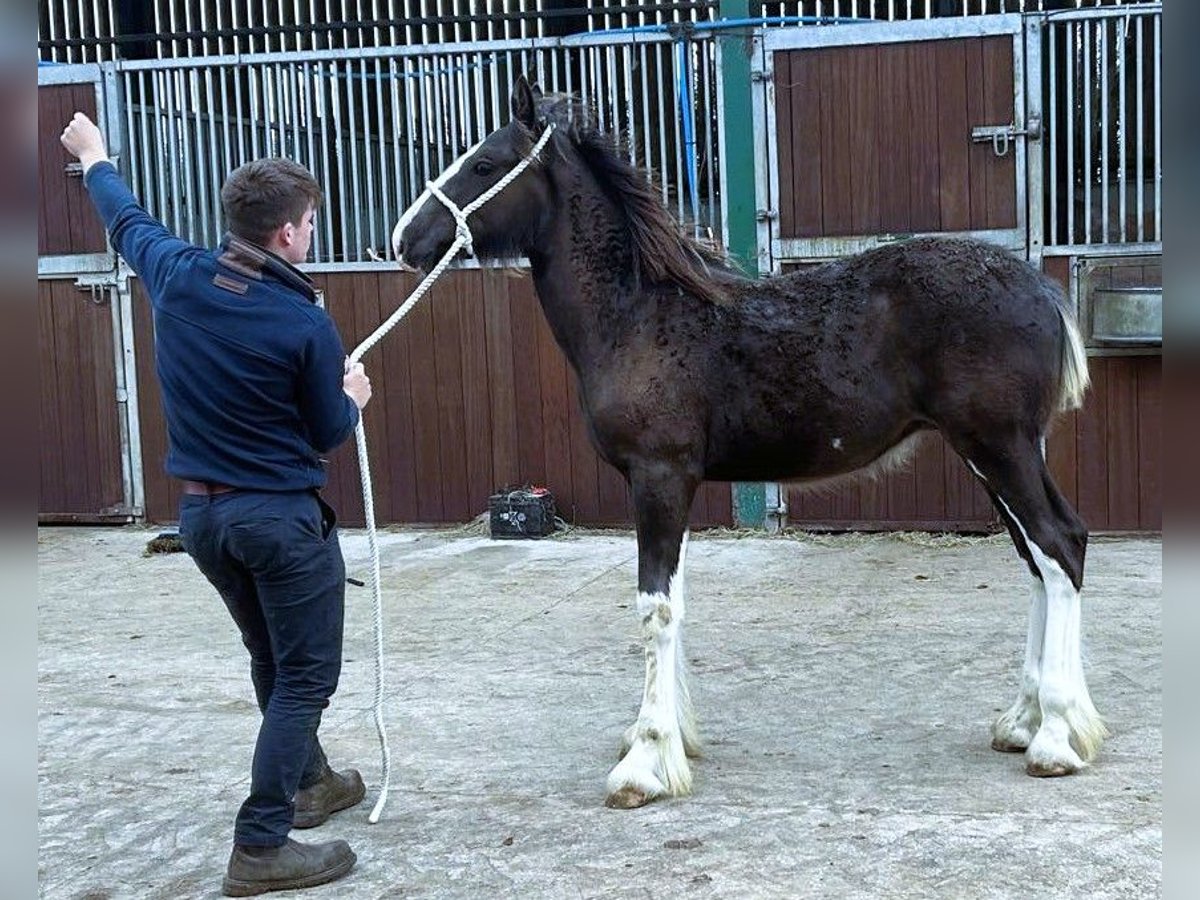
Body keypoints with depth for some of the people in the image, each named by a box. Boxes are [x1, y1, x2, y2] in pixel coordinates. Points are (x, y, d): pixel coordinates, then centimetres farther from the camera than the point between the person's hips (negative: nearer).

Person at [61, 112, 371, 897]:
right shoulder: (306, 323, -19)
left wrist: (94, 157, 37)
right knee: (307, 675, 2)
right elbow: (328, 434, -7)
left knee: (273, 660, 25)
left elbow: (129, 222, 17)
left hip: (201, 512, 7)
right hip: (281, 516, -7)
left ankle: (309, 781, 41)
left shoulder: (178, 276, -4)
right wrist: (355, 395, 15)